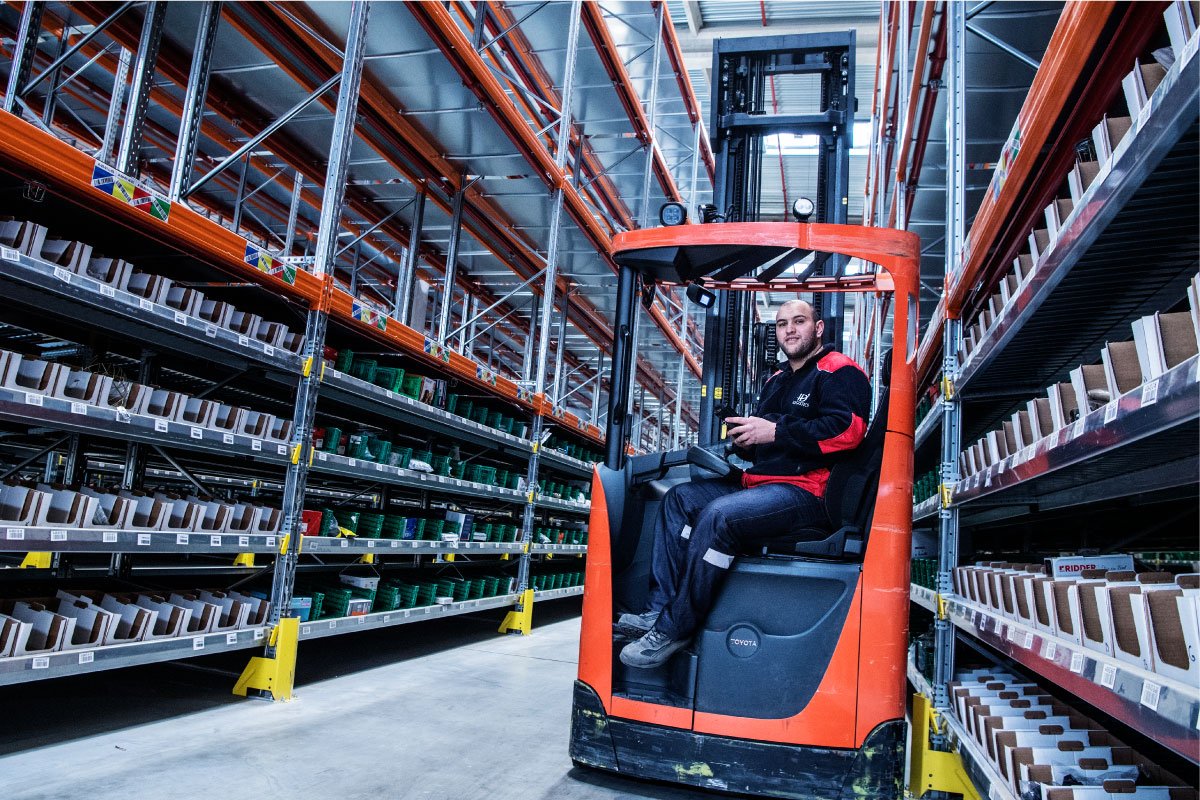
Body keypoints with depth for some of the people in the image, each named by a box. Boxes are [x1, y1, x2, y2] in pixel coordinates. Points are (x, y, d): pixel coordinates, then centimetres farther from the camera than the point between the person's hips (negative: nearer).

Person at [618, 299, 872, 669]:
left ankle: (674, 629, -22)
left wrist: (776, 432, -20)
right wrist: (745, 439, 4)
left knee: (718, 516, -31)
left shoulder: (839, 372, -3)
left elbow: (846, 428, -21)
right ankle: (659, 609, -8)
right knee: (681, 498, 0)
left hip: (807, 492, -10)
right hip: (761, 483, 10)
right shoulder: (777, 381, 25)